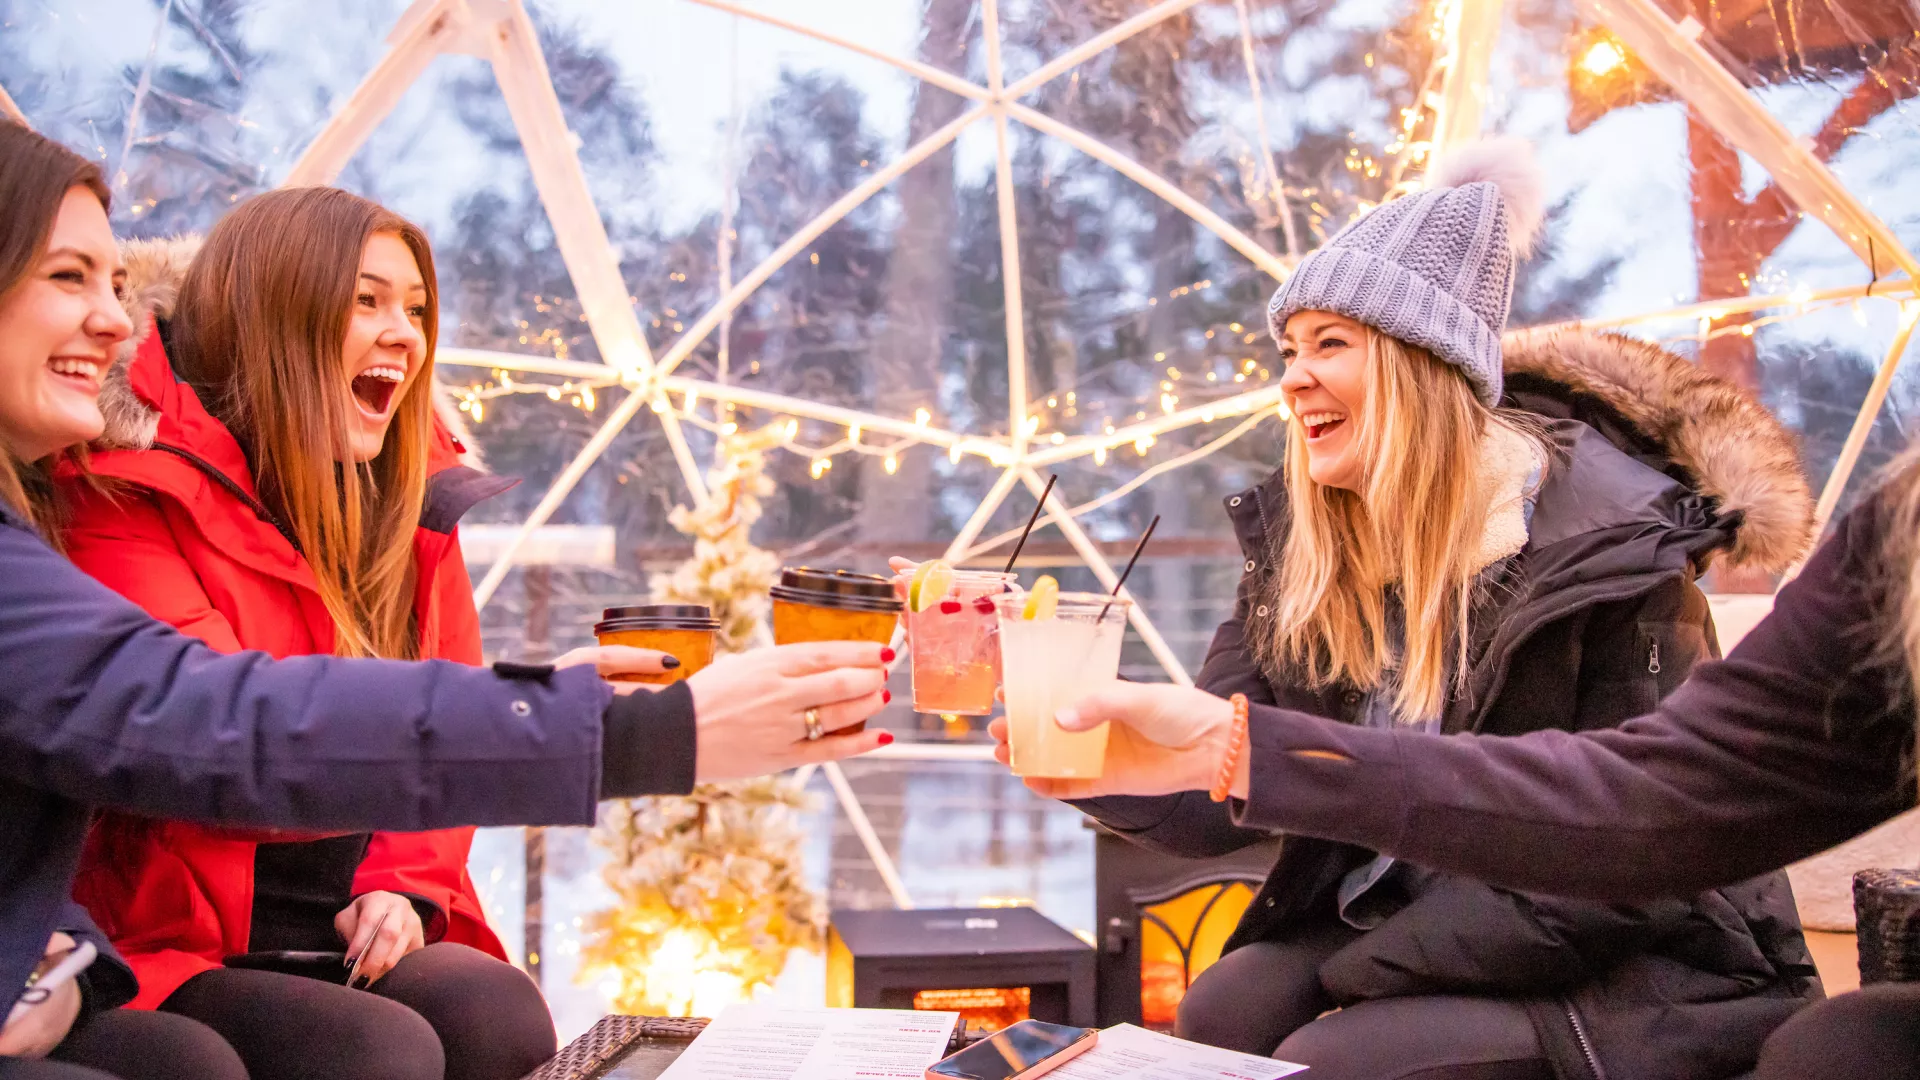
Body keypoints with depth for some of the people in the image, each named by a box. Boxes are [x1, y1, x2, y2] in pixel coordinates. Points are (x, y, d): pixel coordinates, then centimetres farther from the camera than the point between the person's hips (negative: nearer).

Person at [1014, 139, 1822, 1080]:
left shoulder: (1608, 546, -17)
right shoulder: (1303, 557, 2)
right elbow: (1218, 796, -7)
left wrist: (1357, 969, -17)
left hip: (1631, 974, -5)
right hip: (1406, 927, 6)